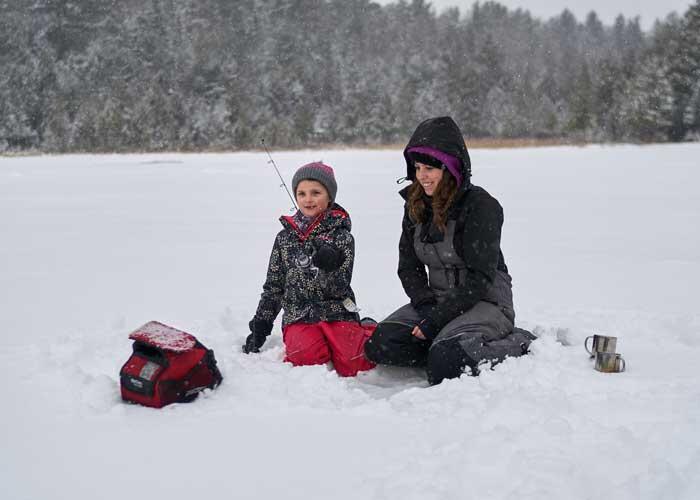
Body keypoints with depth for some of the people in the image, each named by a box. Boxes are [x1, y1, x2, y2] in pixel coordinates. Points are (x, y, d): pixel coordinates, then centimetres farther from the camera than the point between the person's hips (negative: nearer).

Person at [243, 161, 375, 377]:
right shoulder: (285, 238, 10)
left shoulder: (342, 236, 1)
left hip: (337, 314, -1)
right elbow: (273, 287, 16)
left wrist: (328, 267, -27)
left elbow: (339, 288, -6)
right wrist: (260, 326, 11)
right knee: (307, 357, -32)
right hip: (299, 318, 1)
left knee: (350, 366, -25)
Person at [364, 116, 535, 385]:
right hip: (437, 301, 6)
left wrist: (436, 319, -21)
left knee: (444, 363, -30)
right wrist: (427, 307, -10)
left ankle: (517, 345, -8)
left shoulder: (480, 205, -15)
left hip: (486, 301, -6)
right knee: (380, 345, -15)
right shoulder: (415, 206, 6)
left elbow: (480, 278, -19)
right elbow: (408, 267, 8)